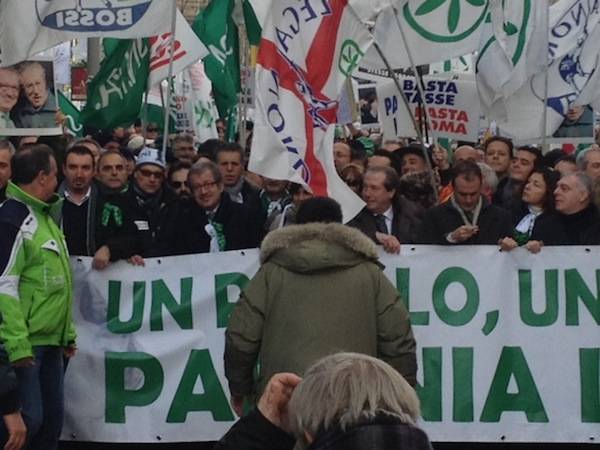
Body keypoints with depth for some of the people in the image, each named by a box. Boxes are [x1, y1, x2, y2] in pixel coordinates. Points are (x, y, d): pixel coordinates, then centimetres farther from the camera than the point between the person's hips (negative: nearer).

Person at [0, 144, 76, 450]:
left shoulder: (44, 214, 16)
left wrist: (68, 332, 20)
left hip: (50, 340, 9)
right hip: (25, 342, -9)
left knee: (52, 419, 12)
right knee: (28, 419, -10)